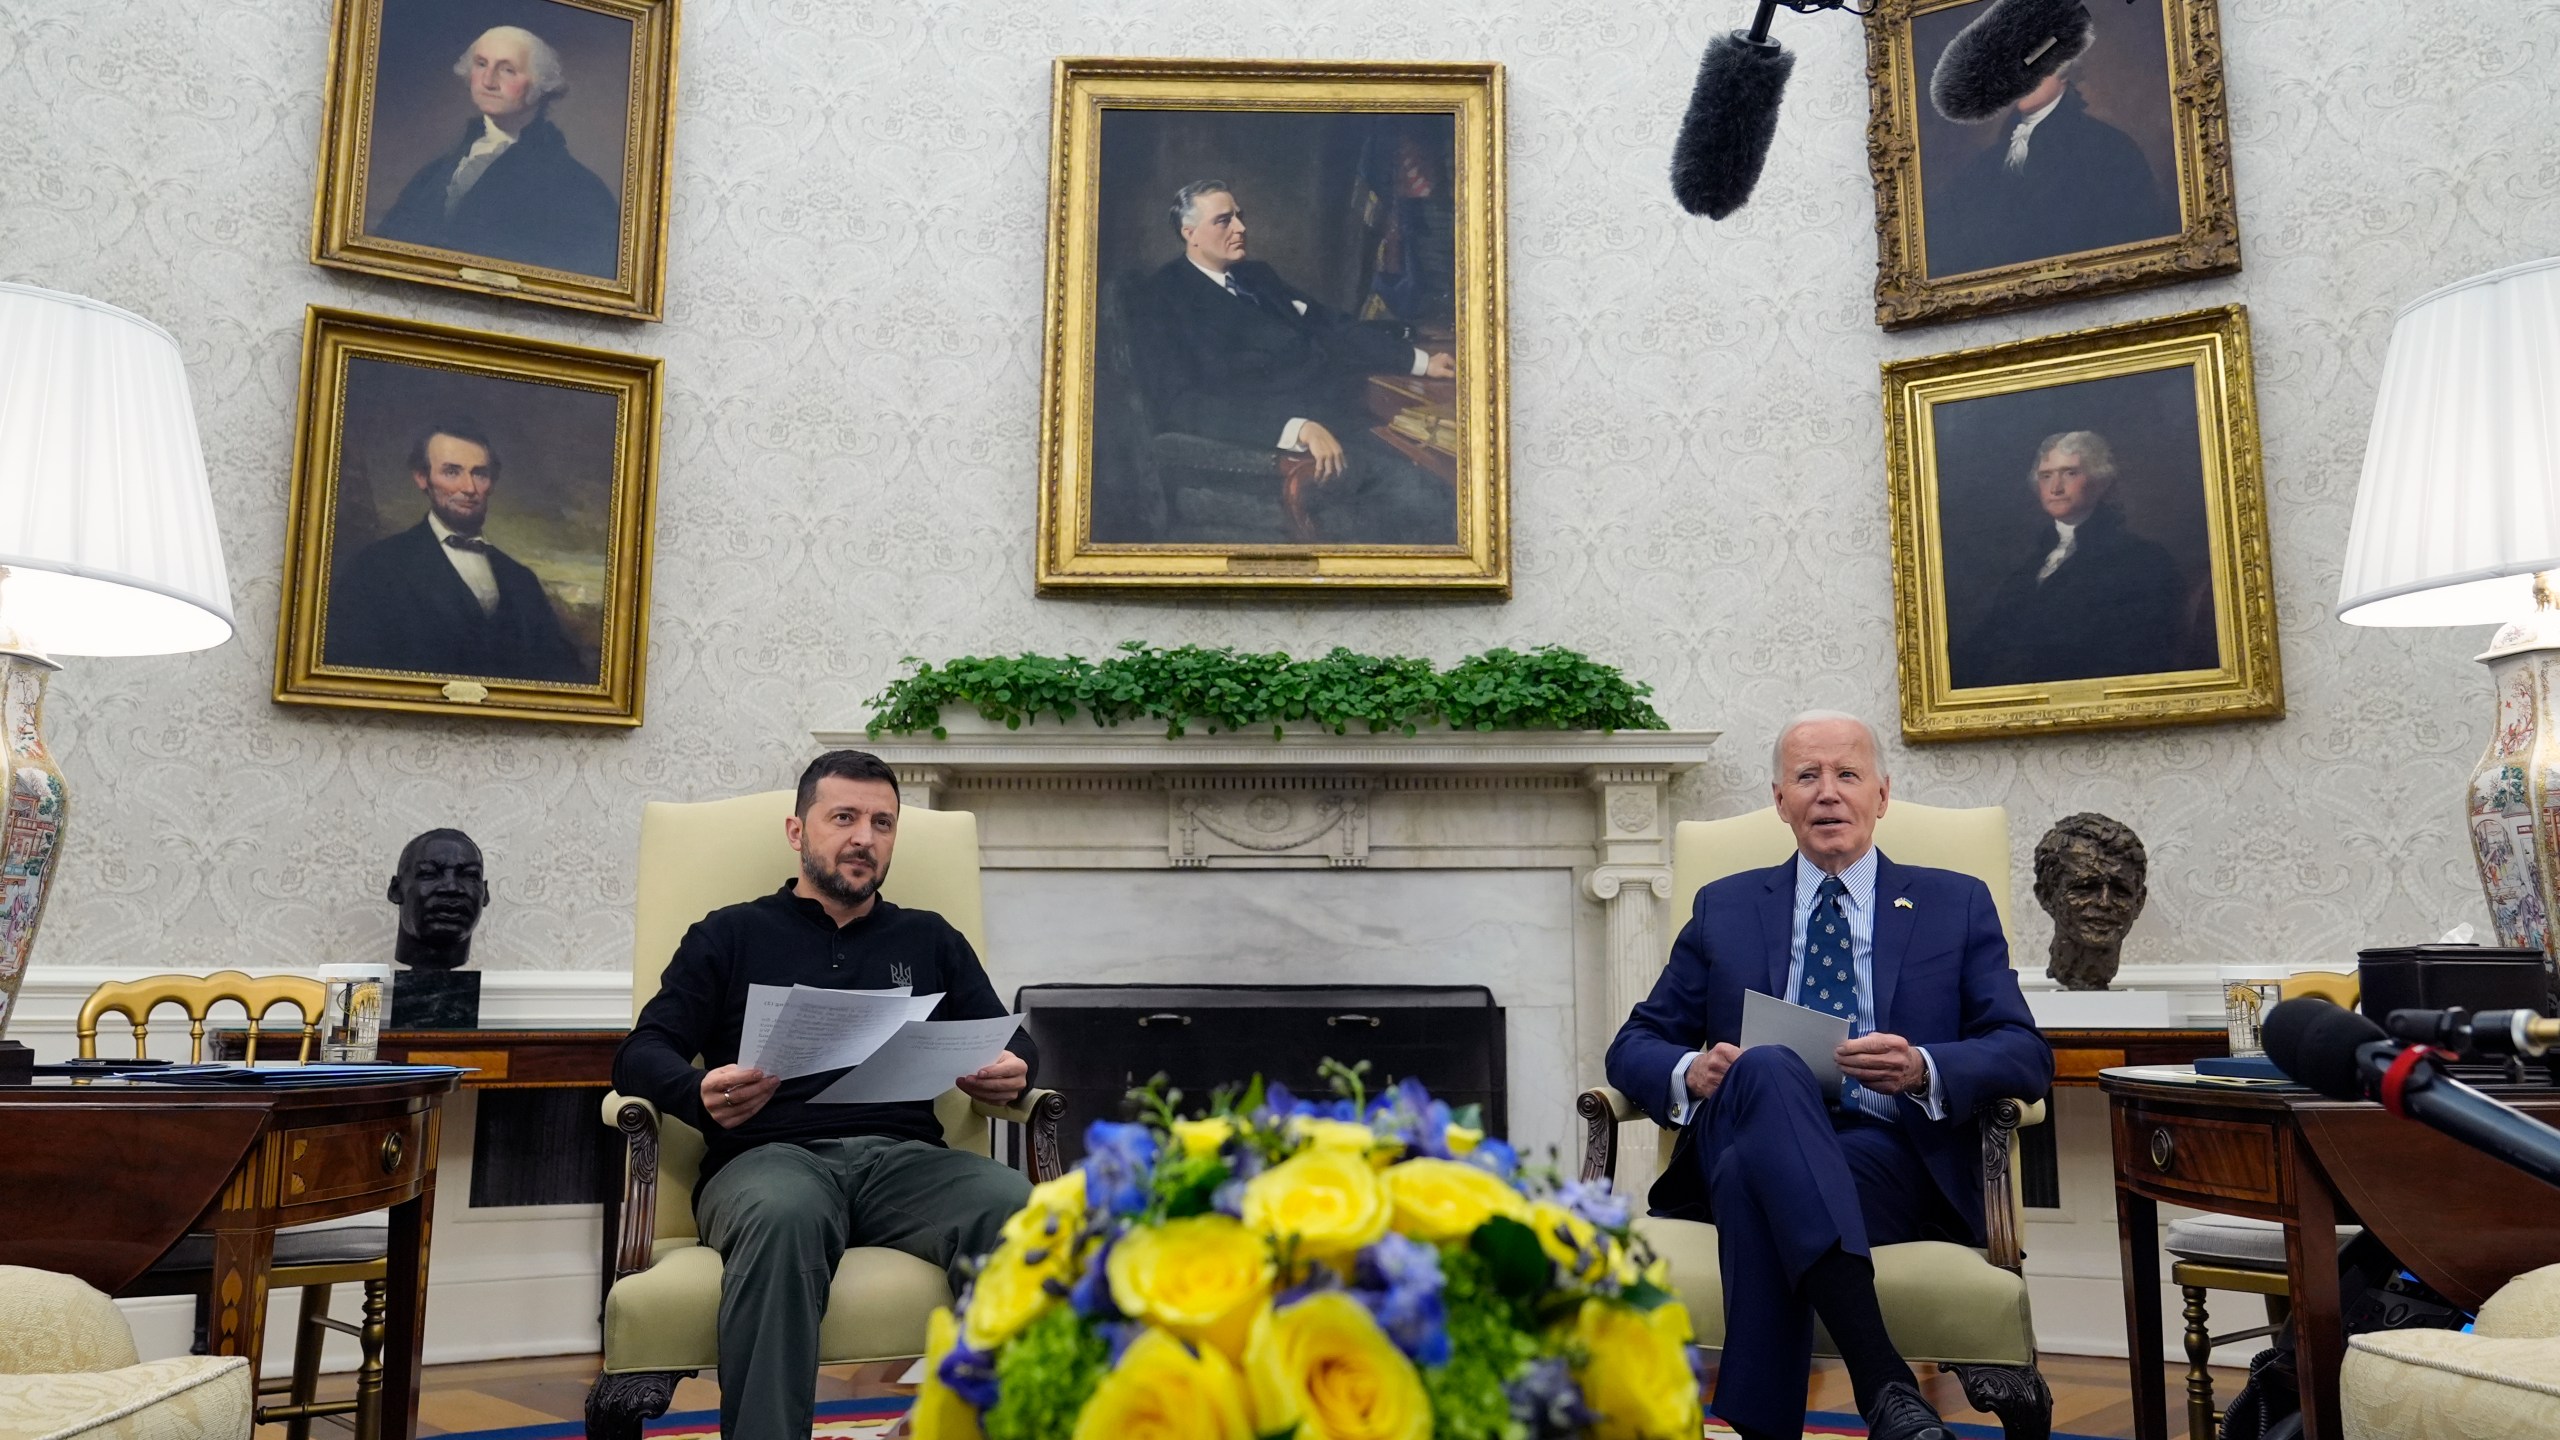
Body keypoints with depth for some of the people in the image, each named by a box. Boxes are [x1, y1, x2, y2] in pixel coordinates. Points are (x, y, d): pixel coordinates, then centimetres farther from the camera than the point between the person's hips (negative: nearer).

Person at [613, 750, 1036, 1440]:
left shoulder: (930, 940, 26)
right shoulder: (729, 936, 20)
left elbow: (1011, 1041, 21)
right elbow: (640, 1054, 10)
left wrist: (1011, 1072, -6)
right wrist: (699, 1092, -15)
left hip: (906, 1157, 2)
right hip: (770, 1155, -1)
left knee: (1012, 1203, -33)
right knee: (782, 1214, -40)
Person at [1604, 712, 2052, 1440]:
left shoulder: (1956, 905, 17)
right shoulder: (1724, 908, 21)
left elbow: (2028, 1056, 7)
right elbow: (1634, 1045, 17)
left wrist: (1924, 1070, -16)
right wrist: (1689, 1071, -9)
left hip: (1895, 1163, -1)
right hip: (1739, 1148, 1)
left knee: (1751, 1176, -37)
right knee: (1767, 1067, -38)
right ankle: (1881, 1379, -49)